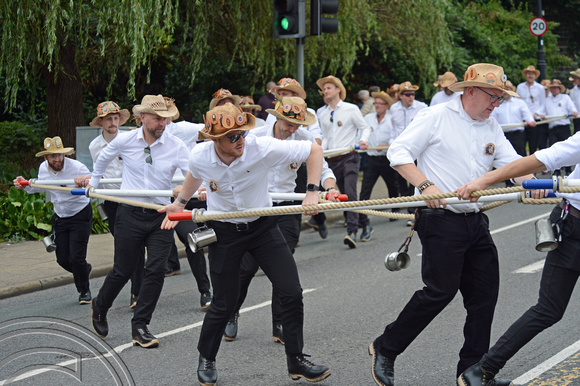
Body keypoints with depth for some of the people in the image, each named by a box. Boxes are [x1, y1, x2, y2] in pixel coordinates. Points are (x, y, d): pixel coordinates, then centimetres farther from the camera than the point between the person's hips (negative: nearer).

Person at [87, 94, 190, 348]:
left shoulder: (175, 146, -5)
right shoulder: (124, 141, -2)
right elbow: (103, 158, 19)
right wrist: (94, 181, 32)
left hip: (161, 216, 1)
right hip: (130, 214, -1)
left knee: (156, 270, -7)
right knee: (123, 270, 6)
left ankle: (139, 327, 4)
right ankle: (100, 307, 35)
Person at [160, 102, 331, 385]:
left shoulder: (262, 148, -26)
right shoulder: (199, 156, -18)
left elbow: (314, 149, -17)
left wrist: (312, 191, -23)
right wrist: (180, 202, 20)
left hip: (263, 226, 0)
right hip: (224, 232, 0)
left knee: (291, 293, -5)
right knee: (224, 303, 2)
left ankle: (297, 362, 13)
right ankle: (206, 360, 28)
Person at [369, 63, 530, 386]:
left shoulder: (492, 129, 14)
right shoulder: (436, 117, -6)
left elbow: (512, 162, 7)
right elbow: (398, 152, -9)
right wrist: (425, 185, -22)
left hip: (476, 223, 8)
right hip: (440, 220, -7)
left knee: (485, 294, 6)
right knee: (441, 290, -10)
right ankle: (385, 350, 6)